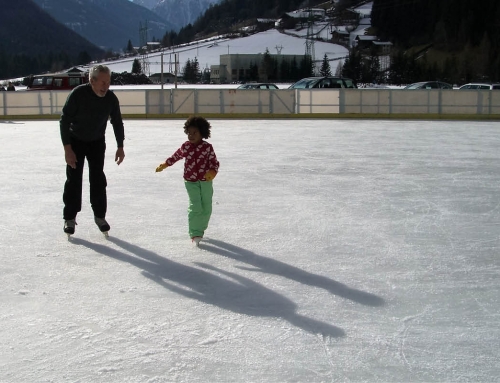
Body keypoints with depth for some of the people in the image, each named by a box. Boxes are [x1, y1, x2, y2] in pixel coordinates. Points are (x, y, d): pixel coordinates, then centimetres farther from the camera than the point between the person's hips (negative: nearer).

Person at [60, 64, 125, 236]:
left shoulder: (111, 98, -17)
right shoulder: (78, 94, -28)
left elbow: (117, 122, -2)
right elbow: (64, 121, -22)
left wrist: (120, 147, -2)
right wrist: (67, 149, -25)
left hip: (97, 141, 3)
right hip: (76, 141, -3)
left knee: (98, 179, 2)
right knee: (73, 179, -2)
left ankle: (100, 215, 14)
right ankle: (69, 218, 9)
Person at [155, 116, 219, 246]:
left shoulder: (207, 147, -7)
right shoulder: (185, 147, -2)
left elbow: (214, 162, -5)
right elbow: (176, 156, 15)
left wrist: (212, 172, -24)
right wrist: (164, 165, 15)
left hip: (206, 181, 1)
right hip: (191, 181, -1)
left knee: (206, 208, 8)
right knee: (195, 207, -13)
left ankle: (201, 229, 32)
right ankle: (195, 234, -9)